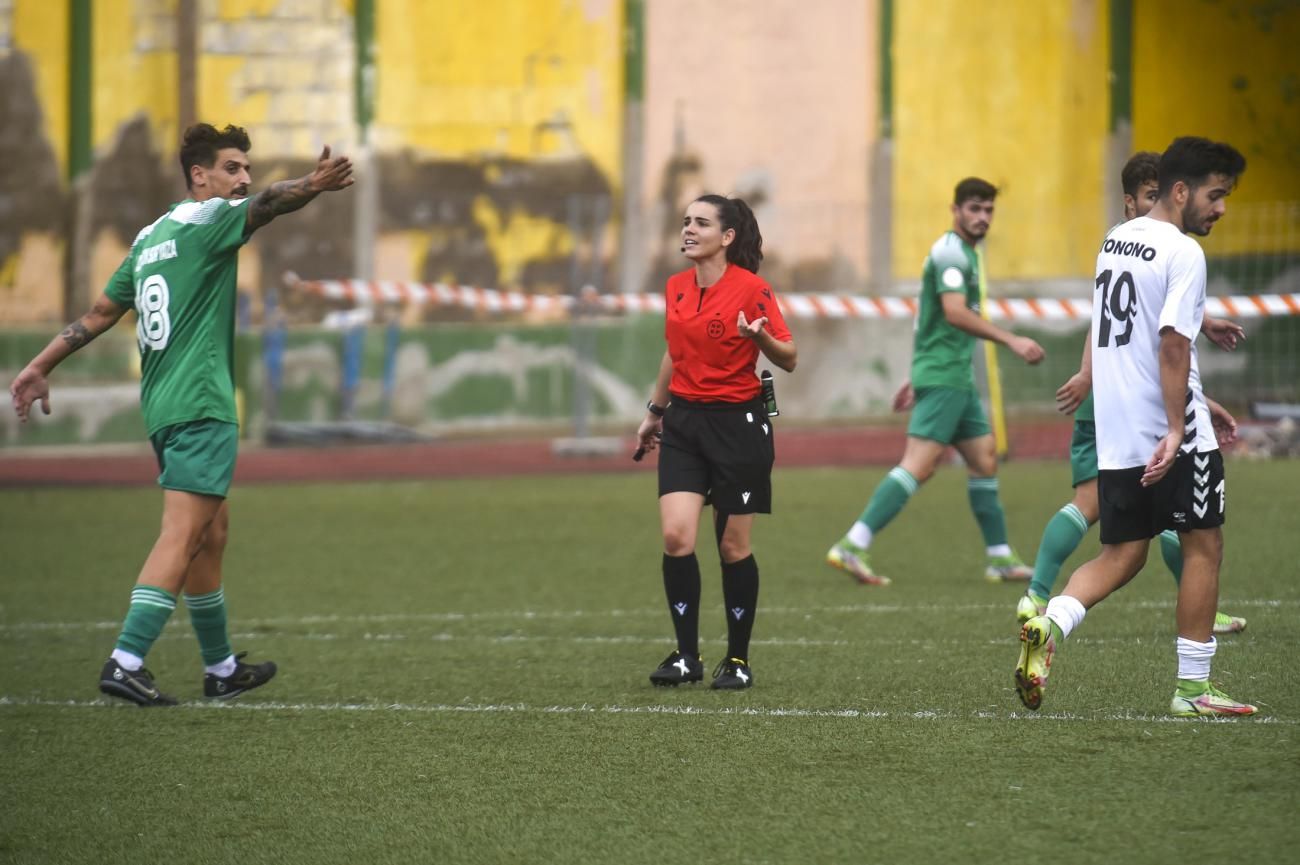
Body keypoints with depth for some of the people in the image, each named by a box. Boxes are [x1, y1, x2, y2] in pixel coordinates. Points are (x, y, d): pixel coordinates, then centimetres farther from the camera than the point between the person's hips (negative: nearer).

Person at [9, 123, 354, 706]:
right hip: (201, 404, -9)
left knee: (211, 532, 18)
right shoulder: (206, 219, -6)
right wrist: (310, 187, -43)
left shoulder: (150, 238, 18)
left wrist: (41, 366, 29)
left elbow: (101, 313, 22)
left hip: (163, 406, 9)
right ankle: (125, 663, -22)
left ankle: (221, 668, 26)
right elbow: (264, 206, -26)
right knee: (183, 535, -13)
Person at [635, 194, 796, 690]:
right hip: (684, 422, 5)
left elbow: (789, 360, -9)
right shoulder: (676, 287, 7)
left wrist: (760, 336, -29)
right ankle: (686, 656, 0)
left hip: (738, 424, -5)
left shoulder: (751, 290, -11)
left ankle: (738, 659, 15)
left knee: (733, 546, 1)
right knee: (676, 537, -9)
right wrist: (655, 412, 28)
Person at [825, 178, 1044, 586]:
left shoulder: (963, 254, 21)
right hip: (943, 378, -10)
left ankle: (1000, 558, 16)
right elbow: (955, 313, -24)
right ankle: (852, 547, -21)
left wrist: (916, 379, 28)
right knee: (919, 464, -16)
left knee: (984, 461, 11)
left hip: (956, 379, 10)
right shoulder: (950, 252, -10)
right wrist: (1011, 341, -28)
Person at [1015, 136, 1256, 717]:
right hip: (1170, 434, -7)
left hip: (1114, 433, 7)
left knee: (1122, 555, 11)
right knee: (1203, 545, 5)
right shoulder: (1183, 253, -13)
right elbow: (1172, 344, -21)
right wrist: (1177, 430, -21)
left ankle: (1050, 625, -14)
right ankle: (1193, 689, 7)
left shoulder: (1115, 240, 12)